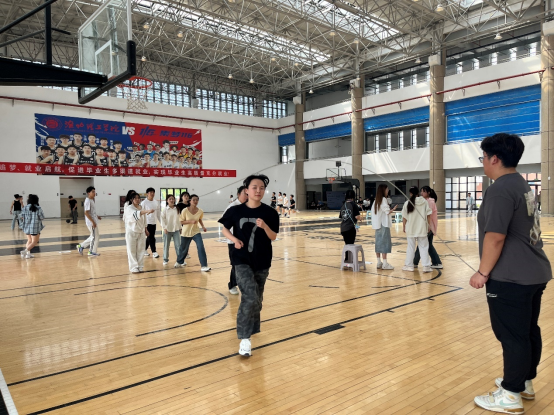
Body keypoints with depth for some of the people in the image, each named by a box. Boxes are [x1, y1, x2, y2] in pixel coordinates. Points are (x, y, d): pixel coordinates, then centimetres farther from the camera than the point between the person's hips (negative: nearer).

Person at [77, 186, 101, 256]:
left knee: (93, 237, 18)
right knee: (95, 237, -1)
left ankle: (81, 246, 26)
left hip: (93, 221, 10)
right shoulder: (88, 201, -16)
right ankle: (92, 252, 11)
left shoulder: (92, 201, 13)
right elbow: (86, 213, -22)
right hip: (91, 222, -10)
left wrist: (97, 216, 11)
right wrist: (93, 222, -23)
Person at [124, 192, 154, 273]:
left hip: (141, 232, 5)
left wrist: (146, 230, 16)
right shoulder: (129, 208, -13)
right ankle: (134, 268, 10)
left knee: (140, 250, 10)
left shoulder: (142, 208, 6)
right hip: (131, 232, -5)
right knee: (132, 251, 1)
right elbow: (135, 214, -34)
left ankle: (140, 267, 19)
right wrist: (147, 211, -47)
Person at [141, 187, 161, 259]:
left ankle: (144, 249, 28)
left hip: (154, 223, 6)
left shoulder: (156, 203, 9)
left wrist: (161, 222, 11)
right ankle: (154, 252, 2)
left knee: (150, 237, 12)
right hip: (147, 223, -6)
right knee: (151, 237, -5)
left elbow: (158, 213, 14)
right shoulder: (144, 203, -8)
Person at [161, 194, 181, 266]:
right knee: (166, 245, 7)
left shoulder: (177, 209, 5)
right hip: (168, 230, -2)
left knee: (178, 245, 0)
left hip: (176, 230, 2)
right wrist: (164, 228, -11)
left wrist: (180, 228, 11)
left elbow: (179, 219, 10)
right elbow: (162, 219, -4)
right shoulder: (165, 209, -4)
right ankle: (165, 260, 18)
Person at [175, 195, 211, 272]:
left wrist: (203, 226, -5)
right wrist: (190, 221, -27)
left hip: (196, 232, 1)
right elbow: (181, 222, -12)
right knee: (184, 249, 15)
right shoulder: (185, 211, -17)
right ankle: (179, 262, 44)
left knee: (201, 248, -16)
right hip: (186, 233, -1)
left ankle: (204, 266, -11)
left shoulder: (200, 211, -9)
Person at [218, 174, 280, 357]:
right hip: (242, 261, -2)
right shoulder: (235, 211, -6)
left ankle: (252, 328, 41)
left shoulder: (270, 213, -5)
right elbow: (224, 229, 8)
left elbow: (273, 237, -5)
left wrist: (264, 226, -24)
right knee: (250, 297, -17)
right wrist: (234, 239, -11)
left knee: (257, 299, 17)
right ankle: (245, 338, -6)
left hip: (262, 262, 3)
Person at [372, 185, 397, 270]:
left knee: (378, 242, 9)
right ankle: (385, 263, -6)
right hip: (384, 224, -8)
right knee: (385, 242, -6)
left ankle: (379, 262, 13)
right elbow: (387, 212, -16)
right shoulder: (384, 199, -11)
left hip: (378, 224, 8)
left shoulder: (376, 200, 14)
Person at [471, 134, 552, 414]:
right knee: (528, 331, 18)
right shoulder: (522, 185, 14)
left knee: (513, 336, 0)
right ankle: (525, 383, 32)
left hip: (511, 277, -10)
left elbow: (495, 237, -23)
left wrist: (483, 272, -15)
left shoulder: (500, 189, -18)